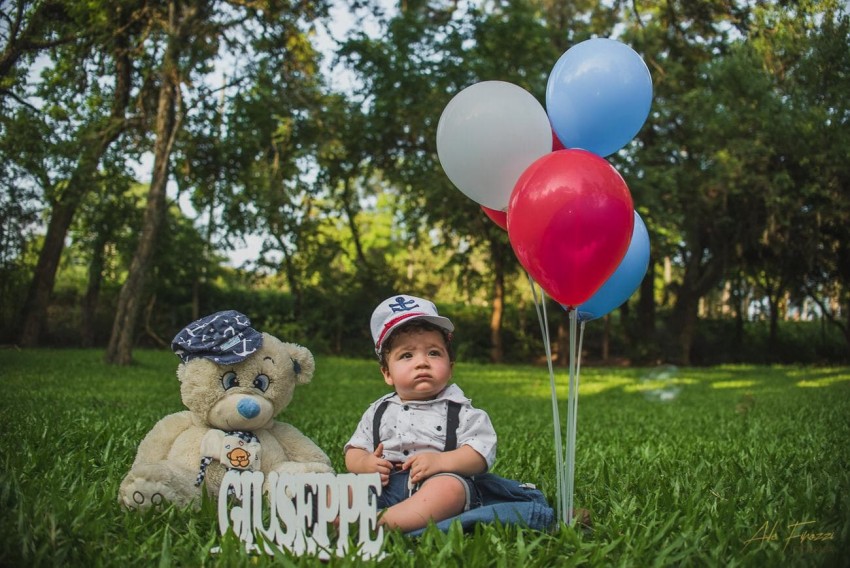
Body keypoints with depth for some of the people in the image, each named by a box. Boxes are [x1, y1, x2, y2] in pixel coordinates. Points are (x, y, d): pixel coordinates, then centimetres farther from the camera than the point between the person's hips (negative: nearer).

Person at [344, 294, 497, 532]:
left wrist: (439, 461, -18)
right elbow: (354, 451, 18)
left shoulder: (460, 411, 9)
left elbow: (480, 454, -2)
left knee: (450, 486, -36)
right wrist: (365, 463, -7)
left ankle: (379, 524, -49)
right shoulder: (378, 412, 20)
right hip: (383, 485, 4)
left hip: (437, 483, -3)